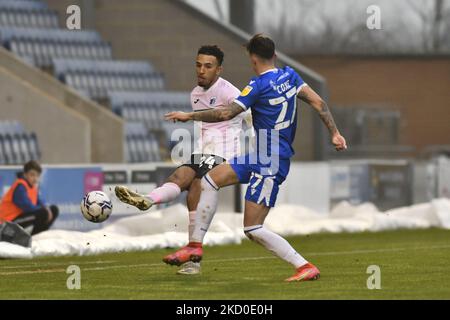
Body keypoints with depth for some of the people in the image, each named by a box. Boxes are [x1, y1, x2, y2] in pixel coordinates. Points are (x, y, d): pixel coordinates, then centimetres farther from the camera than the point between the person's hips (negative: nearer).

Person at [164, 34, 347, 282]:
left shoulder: (259, 85, -14)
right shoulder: (289, 76, 8)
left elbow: (226, 114, -16)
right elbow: (318, 103, 5)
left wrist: (189, 116, -5)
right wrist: (334, 133, 8)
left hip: (270, 164, -9)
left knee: (253, 229, -8)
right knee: (210, 179, 9)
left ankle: (306, 267, -7)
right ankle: (195, 245, 9)